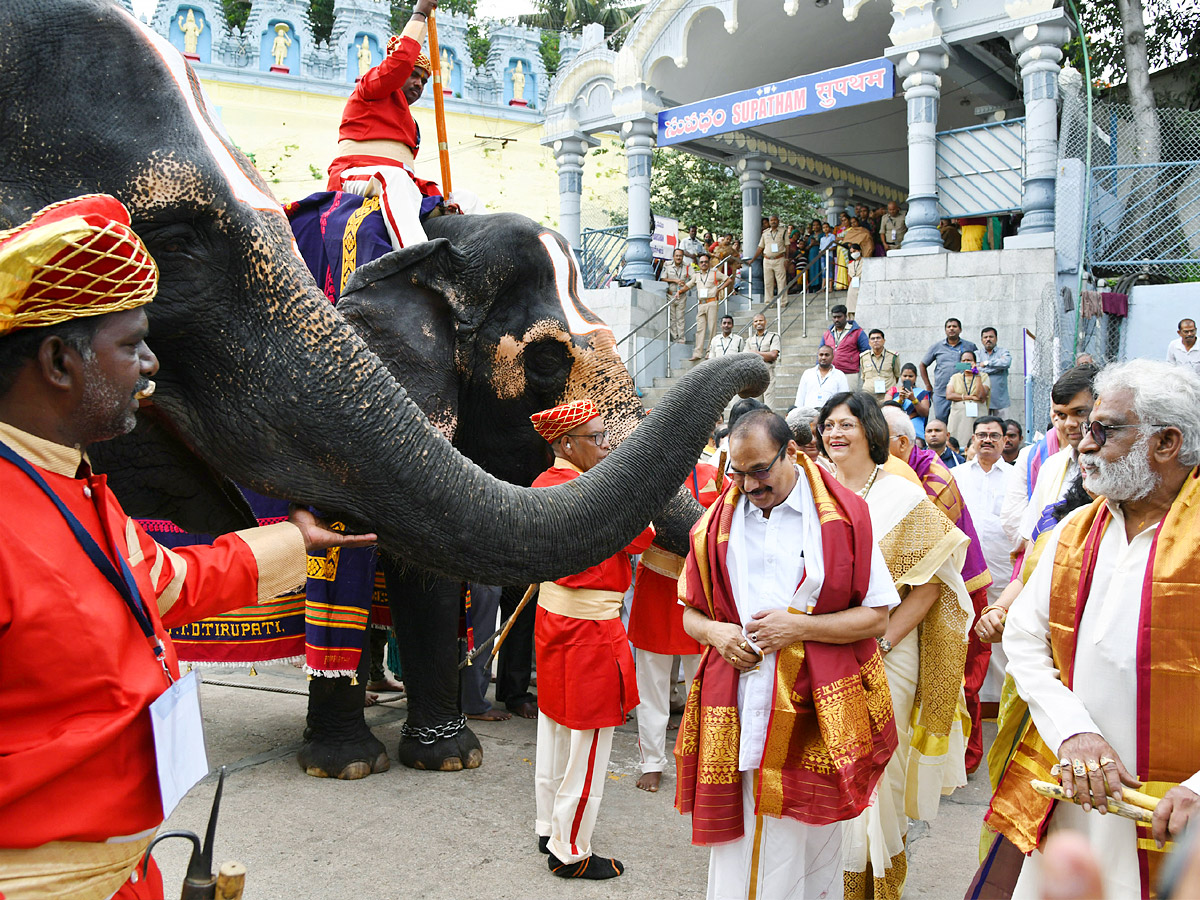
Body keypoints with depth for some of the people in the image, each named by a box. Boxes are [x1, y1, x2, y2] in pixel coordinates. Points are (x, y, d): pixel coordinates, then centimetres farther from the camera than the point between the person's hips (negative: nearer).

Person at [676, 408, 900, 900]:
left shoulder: (841, 516, -2)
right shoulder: (718, 521, 7)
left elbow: (876, 616, -2)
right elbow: (691, 614, 15)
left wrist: (800, 626, -14)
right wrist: (715, 633, -7)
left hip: (813, 711, -2)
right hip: (737, 709, 3)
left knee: (809, 846, 7)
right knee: (735, 848, 8)